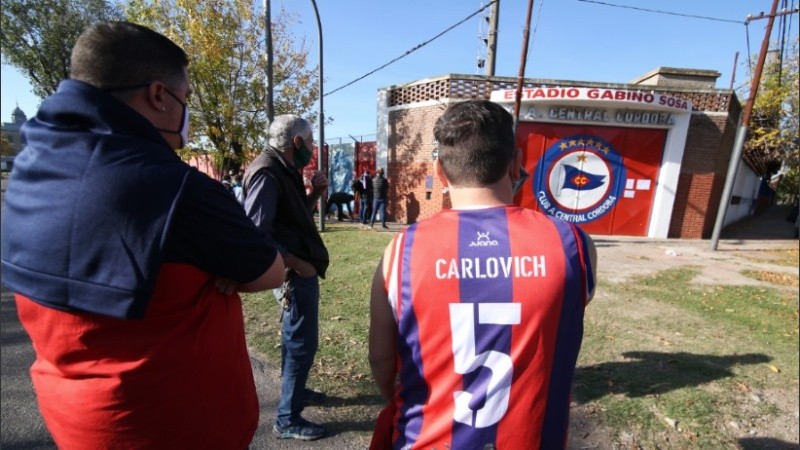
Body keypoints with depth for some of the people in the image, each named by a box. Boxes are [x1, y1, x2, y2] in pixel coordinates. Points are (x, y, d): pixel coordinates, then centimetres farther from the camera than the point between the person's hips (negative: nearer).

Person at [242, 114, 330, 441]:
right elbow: (255, 231, -27)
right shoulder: (267, 173, -19)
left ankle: (295, 389, 44)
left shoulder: (284, 170, 11)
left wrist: (314, 194, 4)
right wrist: (296, 264, -21)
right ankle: (287, 419, 19)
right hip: (294, 272, -10)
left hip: (300, 269, 10)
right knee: (301, 341, 1)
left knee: (296, 336, 24)